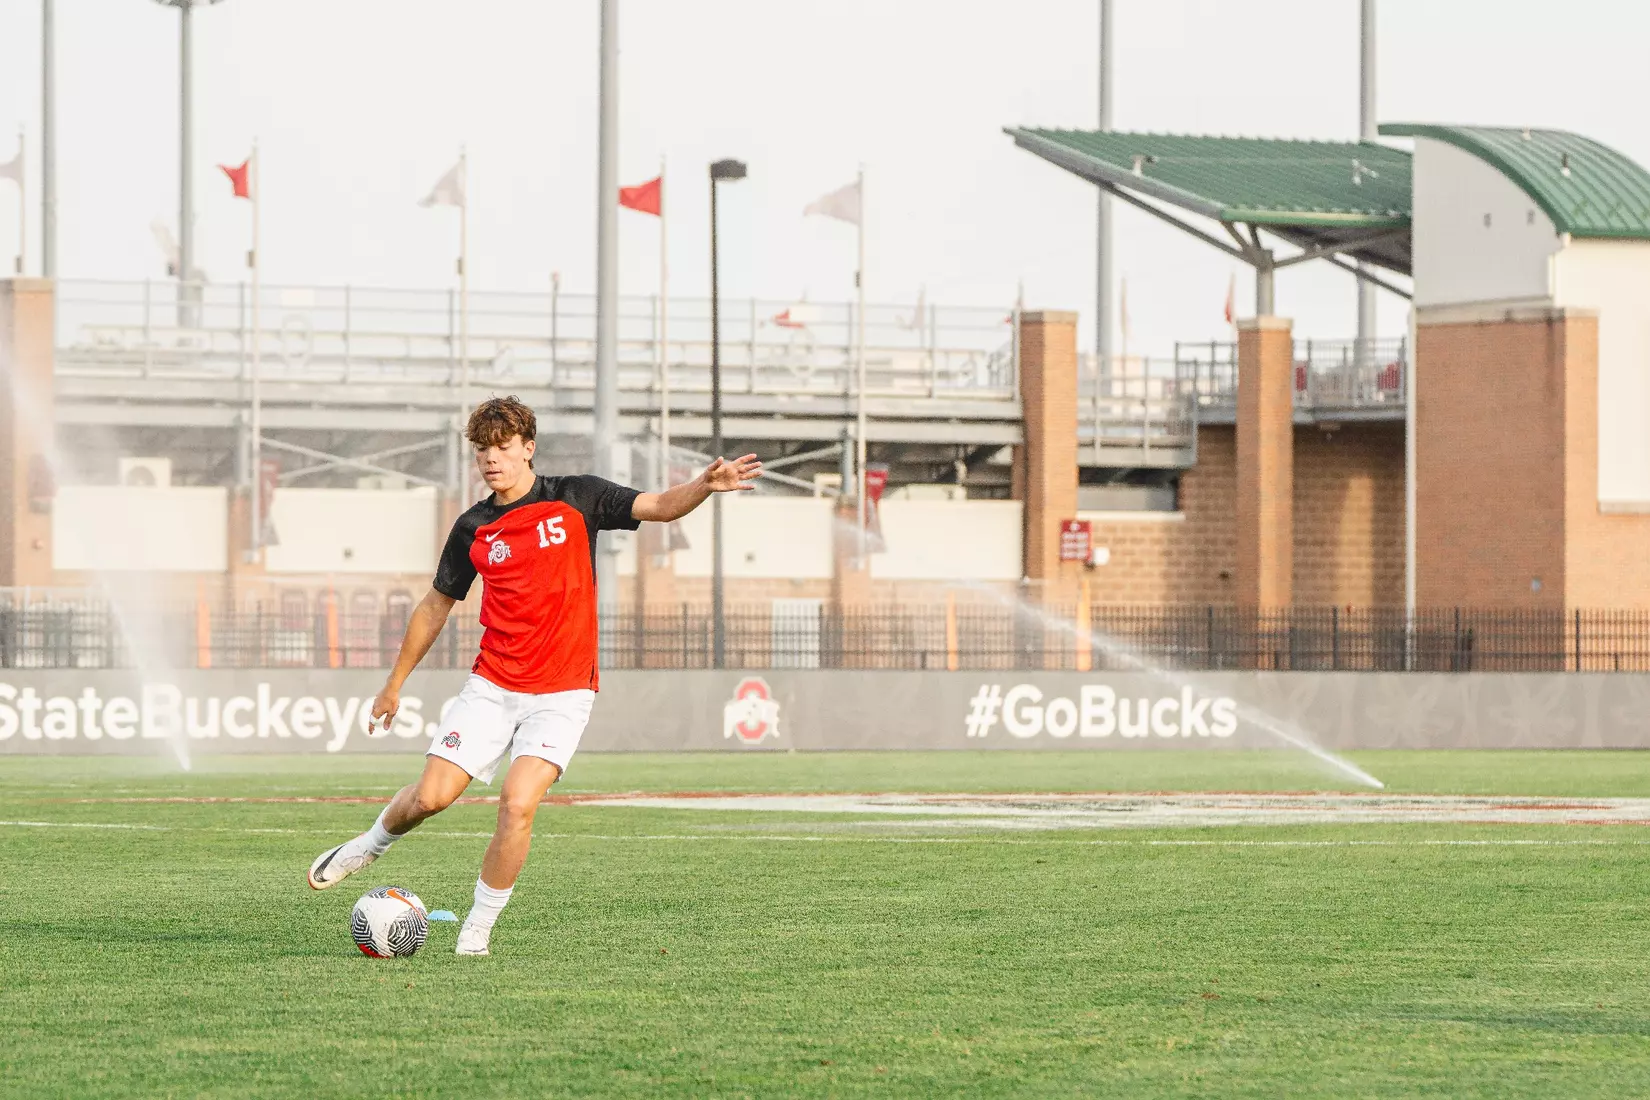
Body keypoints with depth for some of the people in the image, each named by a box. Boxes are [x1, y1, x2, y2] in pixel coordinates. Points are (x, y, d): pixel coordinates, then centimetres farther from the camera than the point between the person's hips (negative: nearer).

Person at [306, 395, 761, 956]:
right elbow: (436, 606, 16)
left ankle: (478, 929, -3)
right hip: (492, 684, 2)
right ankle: (372, 844, 28)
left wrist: (705, 485, -29)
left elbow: (659, 507, -8)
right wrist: (394, 684, 20)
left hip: (562, 693, -2)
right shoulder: (473, 528, 5)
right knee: (431, 796, -5)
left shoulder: (575, 498, -1)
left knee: (518, 805, -18)